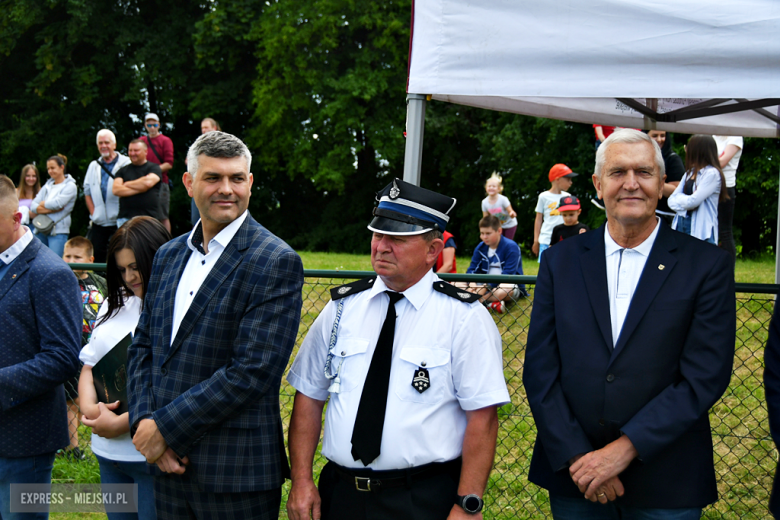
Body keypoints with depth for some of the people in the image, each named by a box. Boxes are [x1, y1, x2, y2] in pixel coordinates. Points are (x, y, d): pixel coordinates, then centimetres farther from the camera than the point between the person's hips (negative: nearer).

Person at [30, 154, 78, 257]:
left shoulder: (70, 186, 0)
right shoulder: (47, 186, 17)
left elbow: (57, 203, -14)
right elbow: (33, 207, 6)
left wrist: (42, 204, 3)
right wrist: (51, 209, -9)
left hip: (58, 232, -6)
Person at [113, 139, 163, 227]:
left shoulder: (154, 168, 8)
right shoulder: (123, 170, 17)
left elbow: (148, 182, -12)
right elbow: (116, 189, 1)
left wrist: (126, 184, 3)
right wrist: (140, 188, -6)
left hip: (149, 216, -3)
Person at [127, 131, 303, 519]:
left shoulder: (276, 262, -12)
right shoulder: (169, 255, 11)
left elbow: (253, 371, -18)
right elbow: (142, 346, 12)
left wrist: (165, 427, -15)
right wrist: (144, 421, -5)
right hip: (167, 463, 6)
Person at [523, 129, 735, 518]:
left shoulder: (707, 265, -4)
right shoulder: (561, 261, 4)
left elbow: (705, 376, -10)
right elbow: (539, 369, 0)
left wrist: (625, 448, -16)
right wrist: (577, 457, -10)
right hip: (572, 476, 2)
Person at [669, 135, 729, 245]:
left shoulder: (712, 173, -8)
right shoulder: (689, 173, 16)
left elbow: (693, 201, -16)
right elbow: (671, 201, 10)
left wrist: (679, 198, 3)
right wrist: (685, 199, -9)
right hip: (681, 226, 7)